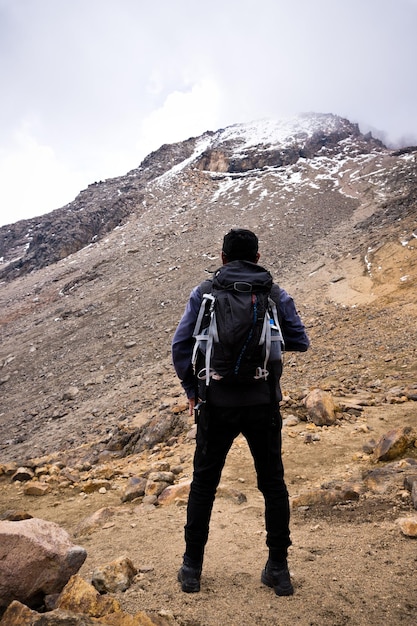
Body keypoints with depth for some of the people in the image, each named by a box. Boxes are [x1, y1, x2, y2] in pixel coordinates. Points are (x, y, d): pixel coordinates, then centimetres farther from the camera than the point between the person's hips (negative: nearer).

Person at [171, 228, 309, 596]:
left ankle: (192, 567, 25)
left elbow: (180, 345, -4)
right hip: (264, 404, 1)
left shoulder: (203, 294, -1)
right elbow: (300, 342, 5)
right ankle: (278, 569, 24)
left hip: (217, 404, 0)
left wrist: (192, 390, 7)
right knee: (273, 483, 15)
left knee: (204, 484, 14)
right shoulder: (276, 295, 0)